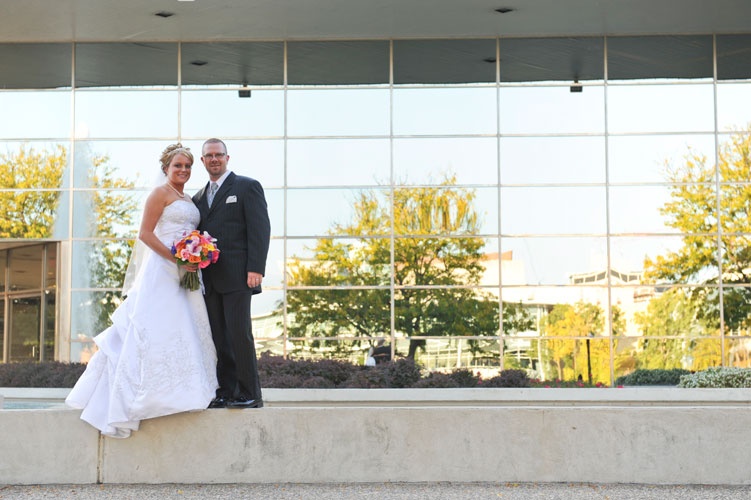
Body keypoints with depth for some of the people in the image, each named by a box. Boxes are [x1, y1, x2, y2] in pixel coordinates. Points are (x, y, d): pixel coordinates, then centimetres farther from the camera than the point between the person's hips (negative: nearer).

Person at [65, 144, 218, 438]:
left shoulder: (189, 200, 19)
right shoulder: (160, 193, -4)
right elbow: (145, 233, -12)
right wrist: (176, 258, -19)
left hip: (185, 275, 8)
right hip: (163, 270, -8)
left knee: (185, 332, 7)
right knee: (159, 331, -9)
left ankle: (176, 392, 14)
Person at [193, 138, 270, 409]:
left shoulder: (247, 186, 2)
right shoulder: (199, 197, 21)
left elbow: (260, 229, -6)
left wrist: (255, 269, -15)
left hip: (236, 275, -6)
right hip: (209, 279, 6)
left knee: (239, 334, -10)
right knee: (218, 337, 5)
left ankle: (250, 394, -3)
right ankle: (225, 393, 9)